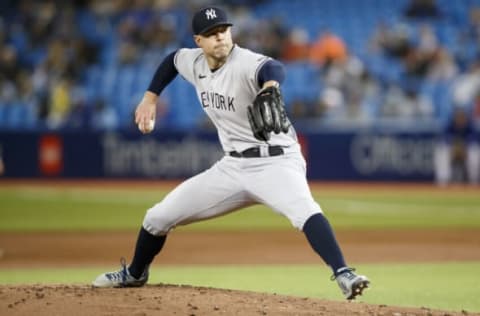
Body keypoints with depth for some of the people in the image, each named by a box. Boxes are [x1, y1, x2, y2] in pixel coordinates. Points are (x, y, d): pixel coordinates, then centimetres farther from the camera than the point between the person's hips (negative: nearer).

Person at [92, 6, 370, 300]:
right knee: (158, 217, 11)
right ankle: (135, 274, 37)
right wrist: (150, 98, 18)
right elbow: (172, 60, 26)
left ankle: (344, 275, -45)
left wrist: (270, 86, -71)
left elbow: (274, 68, -48)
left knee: (304, 211, -39)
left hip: (275, 161, -7)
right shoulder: (194, 63, 1)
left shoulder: (246, 63, -22)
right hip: (233, 166, 7)